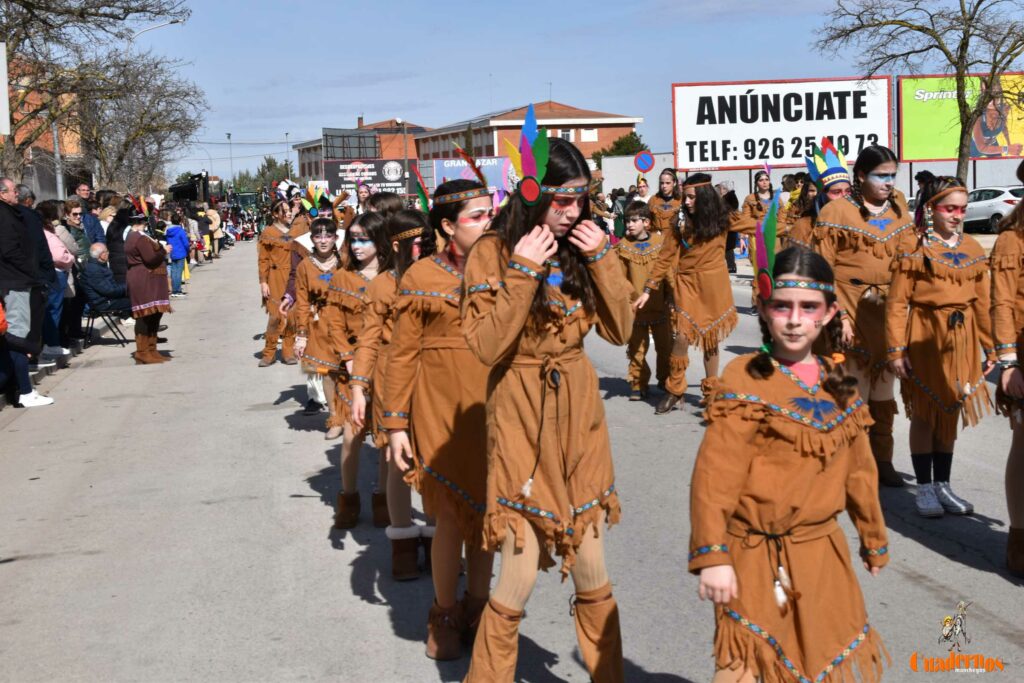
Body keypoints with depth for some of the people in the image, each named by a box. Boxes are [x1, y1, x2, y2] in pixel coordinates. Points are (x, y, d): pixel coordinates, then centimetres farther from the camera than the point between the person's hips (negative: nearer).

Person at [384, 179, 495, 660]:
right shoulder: (422, 276, -3)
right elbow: (402, 354, -3)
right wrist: (396, 423, -6)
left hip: (493, 406, 3)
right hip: (441, 408, -3)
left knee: (485, 510, 11)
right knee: (450, 514, 2)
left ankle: (477, 606, 29)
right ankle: (445, 615, 21)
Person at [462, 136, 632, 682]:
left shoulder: (580, 243, 4)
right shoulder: (494, 251, -10)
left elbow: (620, 330, 1)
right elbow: (487, 347, -17)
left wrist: (601, 258, -9)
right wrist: (522, 271, -23)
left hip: (579, 413, 4)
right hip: (521, 417, -4)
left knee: (591, 573, 12)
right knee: (519, 579, -3)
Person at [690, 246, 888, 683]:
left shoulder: (837, 383, 5)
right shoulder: (744, 380, -14)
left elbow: (859, 471, 16)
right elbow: (713, 477, -18)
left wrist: (874, 539, 23)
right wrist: (711, 557, -22)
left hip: (823, 552, 6)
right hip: (758, 557, -6)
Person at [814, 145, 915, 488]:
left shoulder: (899, 212, 13)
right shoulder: (836, 212, -4)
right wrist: (837, 315, -15)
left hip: (888, 311, 5)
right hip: (852, 310, -5)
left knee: (884, 389, 10)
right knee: (854, 389, -4)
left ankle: (882, 458, 20)